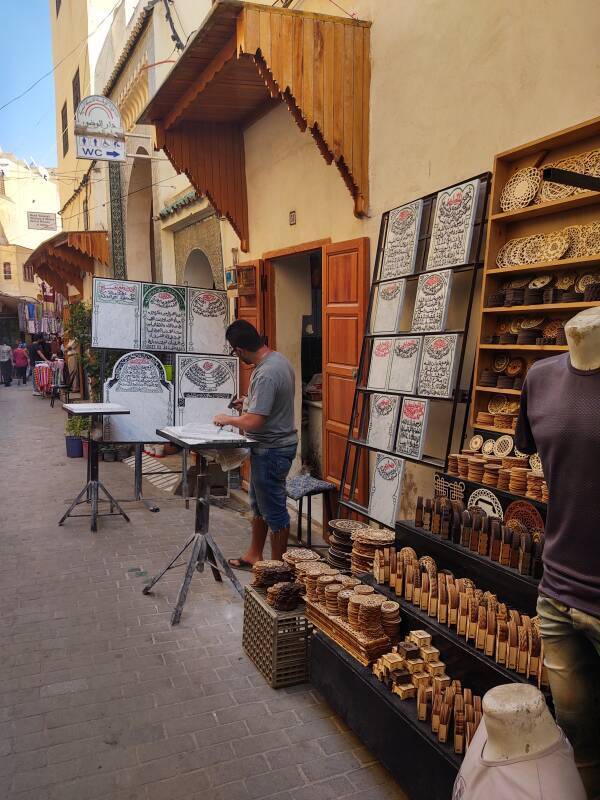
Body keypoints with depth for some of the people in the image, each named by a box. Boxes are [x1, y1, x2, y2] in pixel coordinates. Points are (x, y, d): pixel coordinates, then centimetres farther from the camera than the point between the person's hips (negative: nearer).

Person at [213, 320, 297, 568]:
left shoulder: (266, 374, -27)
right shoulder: (278, 359, 3)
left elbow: (253, 422, -29)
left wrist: (227, 419, -12)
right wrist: (250, 403, 13)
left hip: (272, 450, -10)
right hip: (272, 446, 10)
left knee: (274, 510, 4)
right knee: (259, 504, 21)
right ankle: (254, 555, 36)